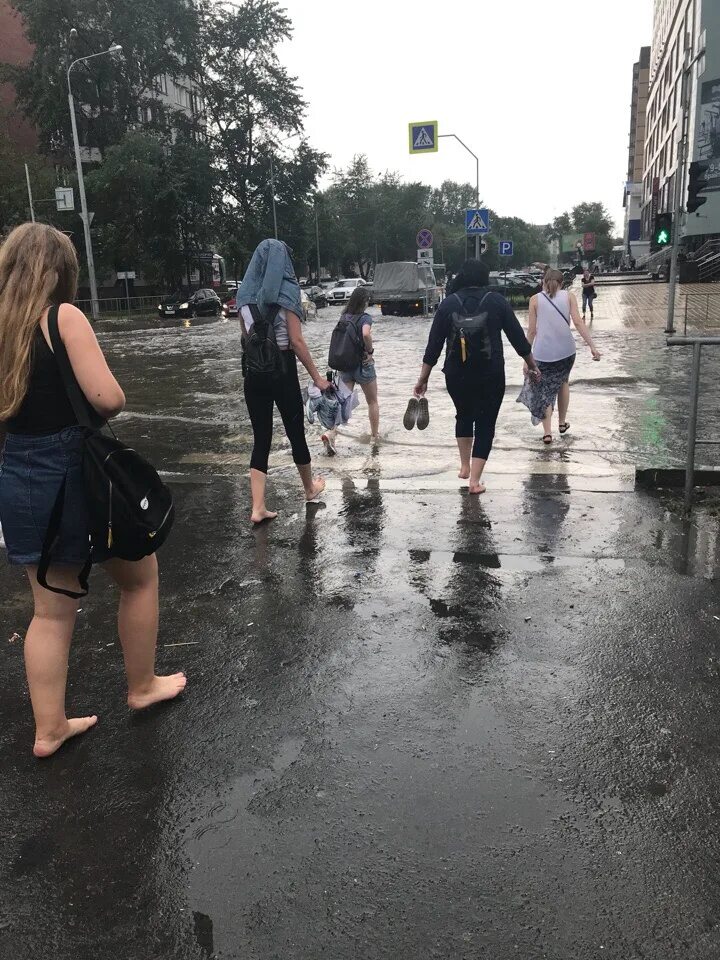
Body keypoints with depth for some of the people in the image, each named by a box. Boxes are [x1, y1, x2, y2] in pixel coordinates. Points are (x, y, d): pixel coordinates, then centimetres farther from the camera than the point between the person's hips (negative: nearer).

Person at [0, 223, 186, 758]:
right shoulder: (64, 317, -14)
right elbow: (108, 400, -22)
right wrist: (95, 406, 0)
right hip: (73, 476, -6)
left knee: (52, 607, 17)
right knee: (139, 575, 18)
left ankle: (49, 729, 24)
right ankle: (142, 687, 31)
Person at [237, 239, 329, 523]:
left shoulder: (245, 294, 6)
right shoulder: (286, 291, -9)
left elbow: (245, 338, 12)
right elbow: (296, 341, -13)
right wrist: (316, 376, -8)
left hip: (254, 371, 4)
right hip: (282, 368, -4)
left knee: (261, 438, 6)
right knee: (295, 431, 13)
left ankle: (258, 508, -1)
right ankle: (310, 488, 34)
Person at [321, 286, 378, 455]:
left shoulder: (344, 317, 5)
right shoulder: (365, 317, -13)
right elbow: (366, 334, -31)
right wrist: (370, 352, -18)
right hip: (363, 365, -4)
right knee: (372, 401, 16)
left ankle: (331, 433, -20)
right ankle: (375, 434, 26)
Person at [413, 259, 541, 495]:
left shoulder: (448, 303, -1)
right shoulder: (496, 301, -4)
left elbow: (434, 345, -2)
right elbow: (517, 336, 0)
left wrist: (423, 379, 4)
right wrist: (532, 364, 15)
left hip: (456, 376, 2)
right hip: (490, 376, -2)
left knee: (464, 416, 26)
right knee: (485, 424, 8)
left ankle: (465, 467, 31)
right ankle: (475, 480, 3)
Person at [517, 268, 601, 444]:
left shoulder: (535, 299, 5)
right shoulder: (569, 296, 7)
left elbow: (531, 330, 2)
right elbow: (578, 322, -4)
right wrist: (592, 346, -5)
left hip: (543, 352, -2)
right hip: (566, 350, 2)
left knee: (544, 390, 7)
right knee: (563, 382, 26)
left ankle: (547, 432, -4)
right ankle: (562, 423, 36)